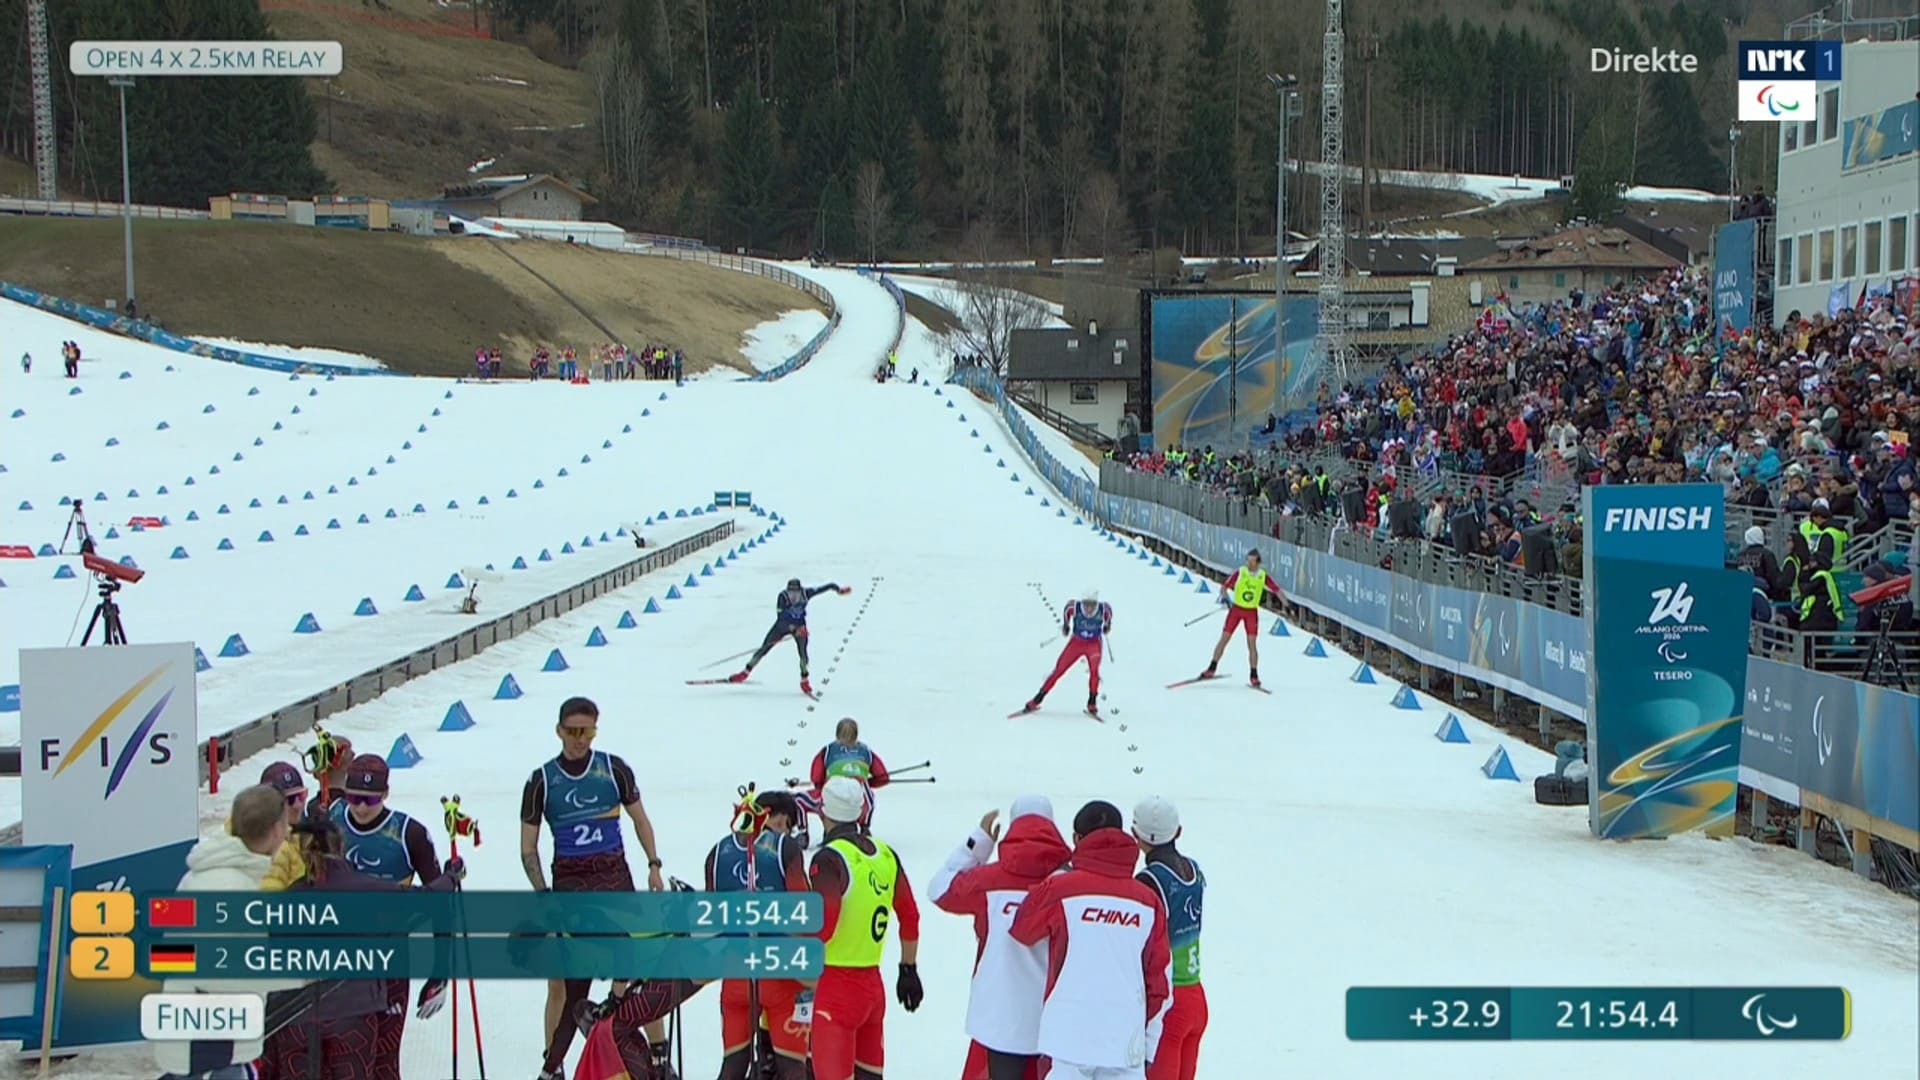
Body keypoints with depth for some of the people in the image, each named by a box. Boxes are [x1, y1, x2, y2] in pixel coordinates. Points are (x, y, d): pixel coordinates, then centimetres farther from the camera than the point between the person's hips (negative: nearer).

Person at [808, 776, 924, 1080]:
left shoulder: (829, 858, -15)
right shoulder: (885, 854, 6)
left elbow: (822, 928, -23)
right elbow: (910, 916, 13)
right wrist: (909, 969, 22)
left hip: (836, 986, -7)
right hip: (873, 984, 7)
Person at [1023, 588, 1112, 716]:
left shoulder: (1103, 609, -25)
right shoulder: (1075, 607, -27)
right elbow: (1068, 607, -2)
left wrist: (1107, 624, 15)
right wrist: (1065, 624, 9)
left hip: (1094, 643, -1)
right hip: (1076, 642, 1)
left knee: (1094, 670, -27)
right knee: (1058, 670, -1)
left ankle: (1092, 704, -12)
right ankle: (1037, 700, 11)